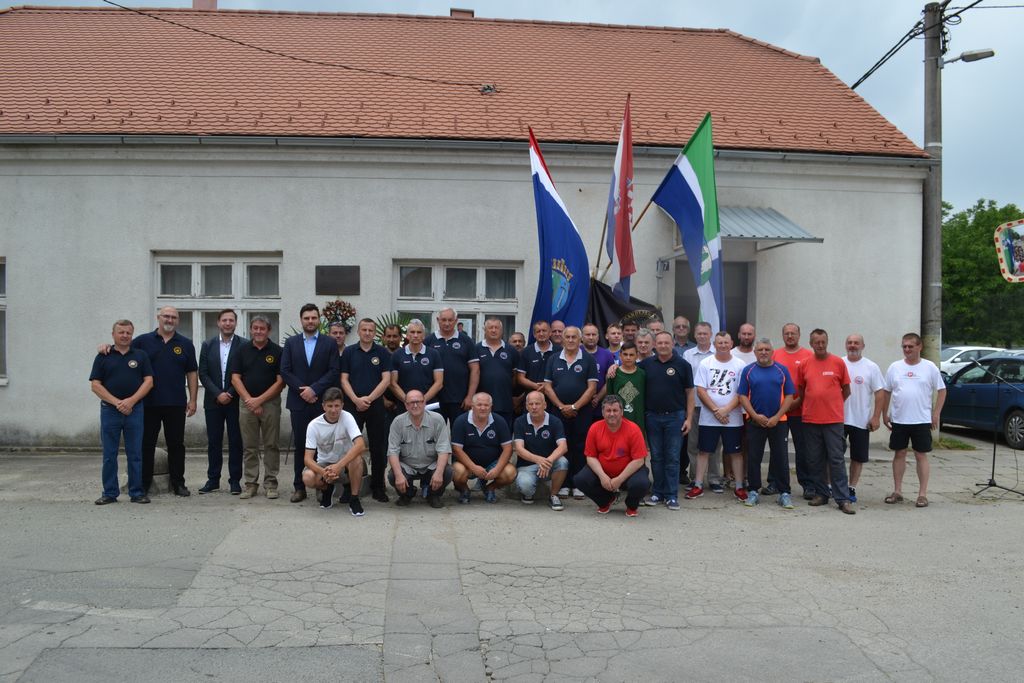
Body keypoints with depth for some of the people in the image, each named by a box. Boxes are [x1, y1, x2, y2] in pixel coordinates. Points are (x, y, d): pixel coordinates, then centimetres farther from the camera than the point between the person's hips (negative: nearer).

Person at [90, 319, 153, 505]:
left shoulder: (140, 356, 8)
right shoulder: (103, 357, 7)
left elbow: (148, 381, 1)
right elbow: (95, 385, 0)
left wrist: (131, 401, -11)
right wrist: (116, 402, -11)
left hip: (135, 410, 0)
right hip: (109, 410, 0)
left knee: (135, 454, 3)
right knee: (109, 454, 4)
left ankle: (137, 492, 9)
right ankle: (110, 493, 13)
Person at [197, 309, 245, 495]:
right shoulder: (208, 345, 7)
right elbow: (203, 374, 2)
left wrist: (230, 394, -11)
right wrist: (218, 394, -9)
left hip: (235, 401, -2)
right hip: (213, 401, 2)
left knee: (236, 441, 2)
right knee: (213, 441, 7)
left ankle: (235, 480, 9)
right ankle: (213, 479, 16)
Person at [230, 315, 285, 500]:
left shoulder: (277, 351, 0)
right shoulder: (242, 350, 6)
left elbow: (280, 382, -5)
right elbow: (235, 378, 2)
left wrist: (260, 400, -11)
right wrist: (249, 400, -9)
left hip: (270, 403, -2)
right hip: (247, 403, 2)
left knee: (271, 445, 2)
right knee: (249, 447, 6)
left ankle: (270, 483, 10)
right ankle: (250, 483, 13)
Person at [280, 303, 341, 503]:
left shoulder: (329, 343, 4)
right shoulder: (291, 342, 9)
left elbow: (334, 372, -3)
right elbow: (285, 371, 3)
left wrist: (314, 389, -12)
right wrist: (302, 390, -8)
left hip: (322, 401, -1)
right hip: (298, 402, 2)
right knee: (299, 445, 4)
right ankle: (299, 487, 9)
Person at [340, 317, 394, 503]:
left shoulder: (382, 353, 4)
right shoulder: (348, 352, 6)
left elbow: (386, 380, -2)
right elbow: (344, 379, 2)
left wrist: (369, 399, -12)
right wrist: (356, 400, -12)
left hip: (376, 405, 0)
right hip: (353, 405, 0)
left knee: (378, 447, 3)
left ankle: (378, 486, 13)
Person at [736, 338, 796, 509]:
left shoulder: (782, 370, 3)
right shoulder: (748, 371, 3)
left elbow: (789, 396, 0)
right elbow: (742, 396, 0)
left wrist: (776, 417, -9)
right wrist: (756, 416, -10)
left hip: (778, 421, 0)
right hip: (755, 422, 0)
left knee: (781, 458, 2)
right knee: (753, 458, 5)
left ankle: (784, 493, 10)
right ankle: (753, 492, 15)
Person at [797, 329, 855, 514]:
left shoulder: (838, 363, -1)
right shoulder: (804, 365, 5)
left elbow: (846, 390, 7)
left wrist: (832, 403, 5)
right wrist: (814, 403, 7)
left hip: (833, 419, -3)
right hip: (810, 419, 3)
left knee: (836, 459, -2)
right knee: (814, 460, 9)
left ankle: (843, 499, 2)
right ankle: (820, 494, 20)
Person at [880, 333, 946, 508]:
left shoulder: (930, 367, -2)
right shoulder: (894, 367, 4)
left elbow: (941, 390, 1)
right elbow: (886, 392, 10)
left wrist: (936, 414, -5)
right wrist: (885, 414, 7)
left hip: (922, 421, -2)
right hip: (898, 421, 2)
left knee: (921, 456, 2)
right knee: (899, 454, 9)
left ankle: (922, 494, 8)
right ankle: (897, 491, 17)